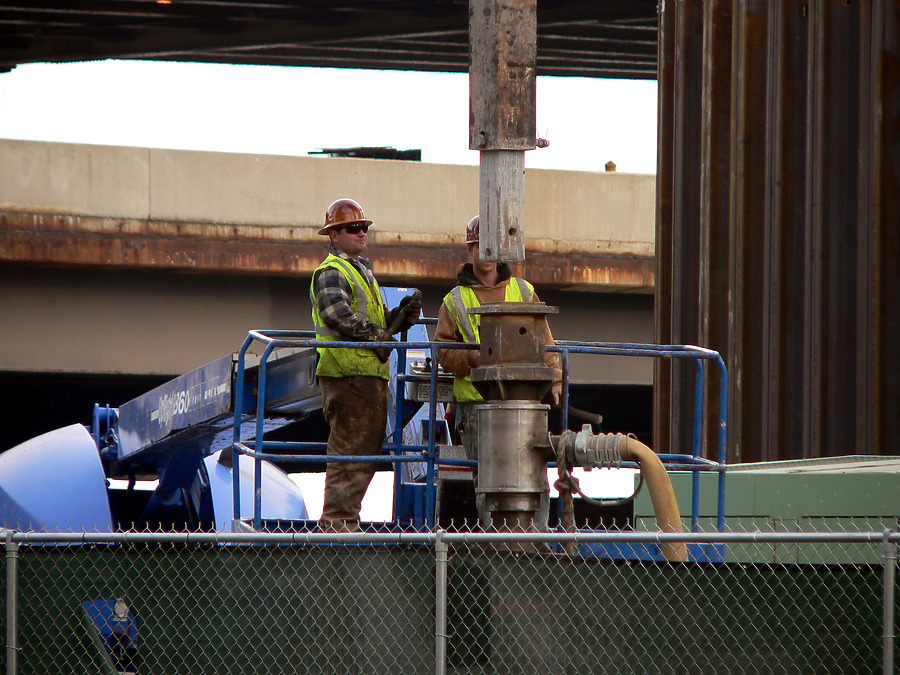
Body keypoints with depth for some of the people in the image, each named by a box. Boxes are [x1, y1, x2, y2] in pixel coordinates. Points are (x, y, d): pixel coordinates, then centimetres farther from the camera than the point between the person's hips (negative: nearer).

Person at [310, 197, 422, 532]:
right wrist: (375, 334, -18)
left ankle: (340, 521, 16)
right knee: (350, 452, -11)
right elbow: (336, 313, -24)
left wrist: (404, 313, 6)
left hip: (370, 373, 10)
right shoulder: (331, 272, -6)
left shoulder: (361, 270, 26)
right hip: (349, 373, -10)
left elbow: (379, 321, 27)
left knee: (367, 450, 12)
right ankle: (337, 521, -11)